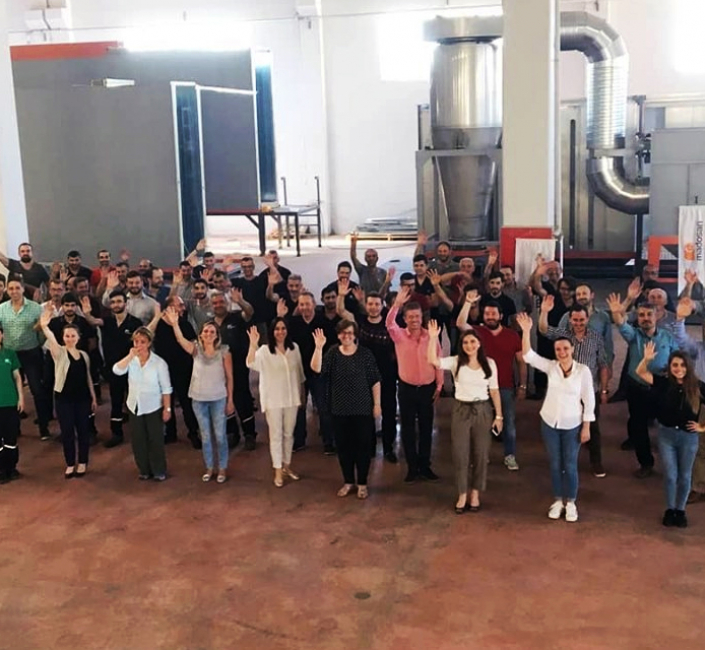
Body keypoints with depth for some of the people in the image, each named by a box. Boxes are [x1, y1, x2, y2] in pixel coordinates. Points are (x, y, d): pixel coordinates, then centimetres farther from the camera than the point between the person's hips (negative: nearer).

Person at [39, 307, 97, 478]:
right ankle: (70, 464, 17)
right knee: (67, 431, 3)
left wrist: (93, 398, 11)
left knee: (83, 430, 8)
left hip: (82, 398, 3)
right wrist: (44, 327, -50)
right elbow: (51, 341, -29)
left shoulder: (84, 355, 6)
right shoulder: (59, 352, -6)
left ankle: (82, 463, 21)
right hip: (63, 398, -3)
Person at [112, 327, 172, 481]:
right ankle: (144, 470, 26)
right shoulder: (130, 360, -3)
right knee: (138, 440, 11)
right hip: (135, 406, 4)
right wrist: (130, 356, -30)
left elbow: (166, 388, -10)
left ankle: (159, 471, 20)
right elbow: (116, 370, -22)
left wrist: (167, 408, -10)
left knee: (155, 440, 5)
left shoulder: (159, 362, -13)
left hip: (153, 407, -4)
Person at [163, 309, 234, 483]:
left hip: (219, 399, -2)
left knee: (220, 435, 6)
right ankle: (209, 468, 25)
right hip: (198, 399, 2)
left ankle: (223, 468, 20)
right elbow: (180, 339, -24)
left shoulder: (224, 351, -7)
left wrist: (230, 400, -3)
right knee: (205, 436, 12)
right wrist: (175, 324, -44)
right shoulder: (196, 349, -4)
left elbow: (229, 377, -3)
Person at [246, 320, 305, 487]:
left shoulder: (294, 348, 1)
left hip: (291, 398, 3)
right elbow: (251, 364, -28)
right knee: (276, 435, 4)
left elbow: (299, 373, 10)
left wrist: (301, 395, 12)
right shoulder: (264, 350, -9)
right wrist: (253, 344, -42)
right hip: (273, 400, -3)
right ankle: (278, 471, 12)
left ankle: (287, 466, 29)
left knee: (289, 434, 14)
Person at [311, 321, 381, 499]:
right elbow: (316, 369, -16)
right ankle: (348, 481, 24)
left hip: (362, 408, -2)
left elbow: (375, 381, -2)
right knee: (343, 446, 9)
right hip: (340, 409, 2)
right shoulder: (332, 353, 0)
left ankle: (362, 483, 17)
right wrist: (319, 347, -27)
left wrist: (377, 404, -5)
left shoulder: (365, 354, -4)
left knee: (362, 445, 4)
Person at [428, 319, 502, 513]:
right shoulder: (456, 362, -4)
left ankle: (475, 494, 23)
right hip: (461, 410, 0)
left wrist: (499, 415, 1)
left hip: (483, 411, 0)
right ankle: (462, 495, 17)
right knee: (460, 454, 4)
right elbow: (433, 360, -20)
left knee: (481, 454, 8)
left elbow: (494, 391, 3)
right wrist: (433, 338, -30)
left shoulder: (489, 363, -1)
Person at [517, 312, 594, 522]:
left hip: (572, 425, -2)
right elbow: (529, 356, -16)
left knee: (570, 465, 5)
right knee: (555, 464, 12)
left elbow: (589, 400, -7)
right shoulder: (550, 367, -6)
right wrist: (526, 331, -28)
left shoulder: (583, 370, -12)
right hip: (549, 423, 2)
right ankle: (558, 501, 27)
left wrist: (586, 427, -7)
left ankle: (571, 503, 22)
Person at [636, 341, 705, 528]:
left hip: (689, 437, 0)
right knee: (670, 475, 9)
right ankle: (670, 509, 26)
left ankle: (680, 510, 30)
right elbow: (640, 372, -14)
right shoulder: (664, 383, -8)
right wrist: (646, 359, -32)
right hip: (666, 434, 1)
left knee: (684, 476, 13)